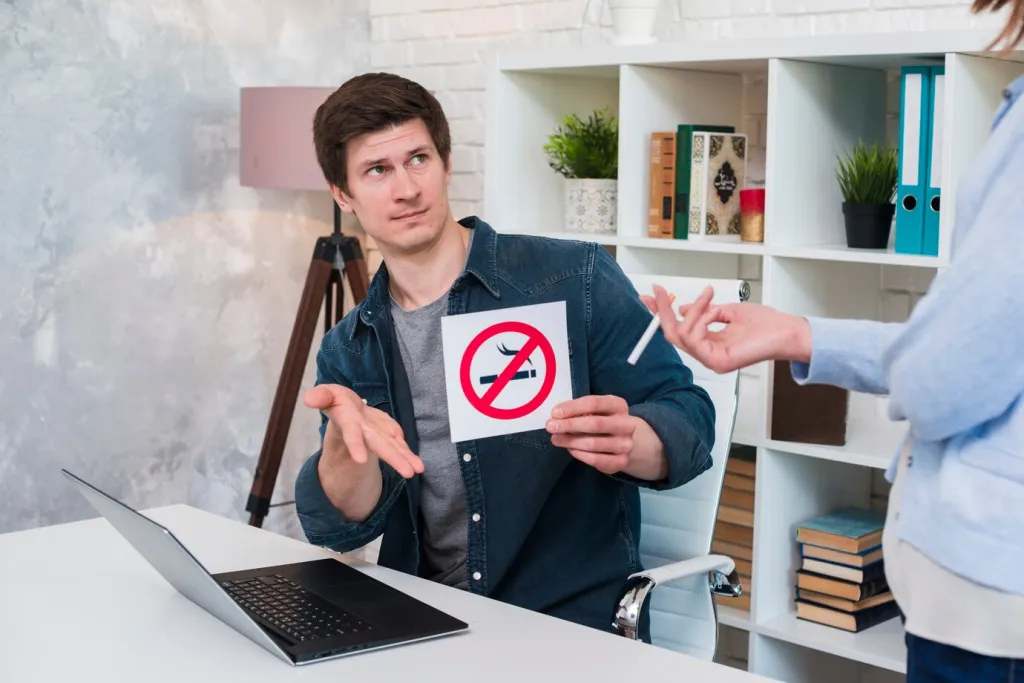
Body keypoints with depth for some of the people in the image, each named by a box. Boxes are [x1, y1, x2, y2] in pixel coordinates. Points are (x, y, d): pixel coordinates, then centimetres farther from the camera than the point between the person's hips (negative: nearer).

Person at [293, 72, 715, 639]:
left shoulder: (575, 280, -4)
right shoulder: (347, 351, 8)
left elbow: (690, 422, -4)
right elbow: (337, 527, -2)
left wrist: (627, 443, -26)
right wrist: (348, 440, -24)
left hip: (576, 624, -2)